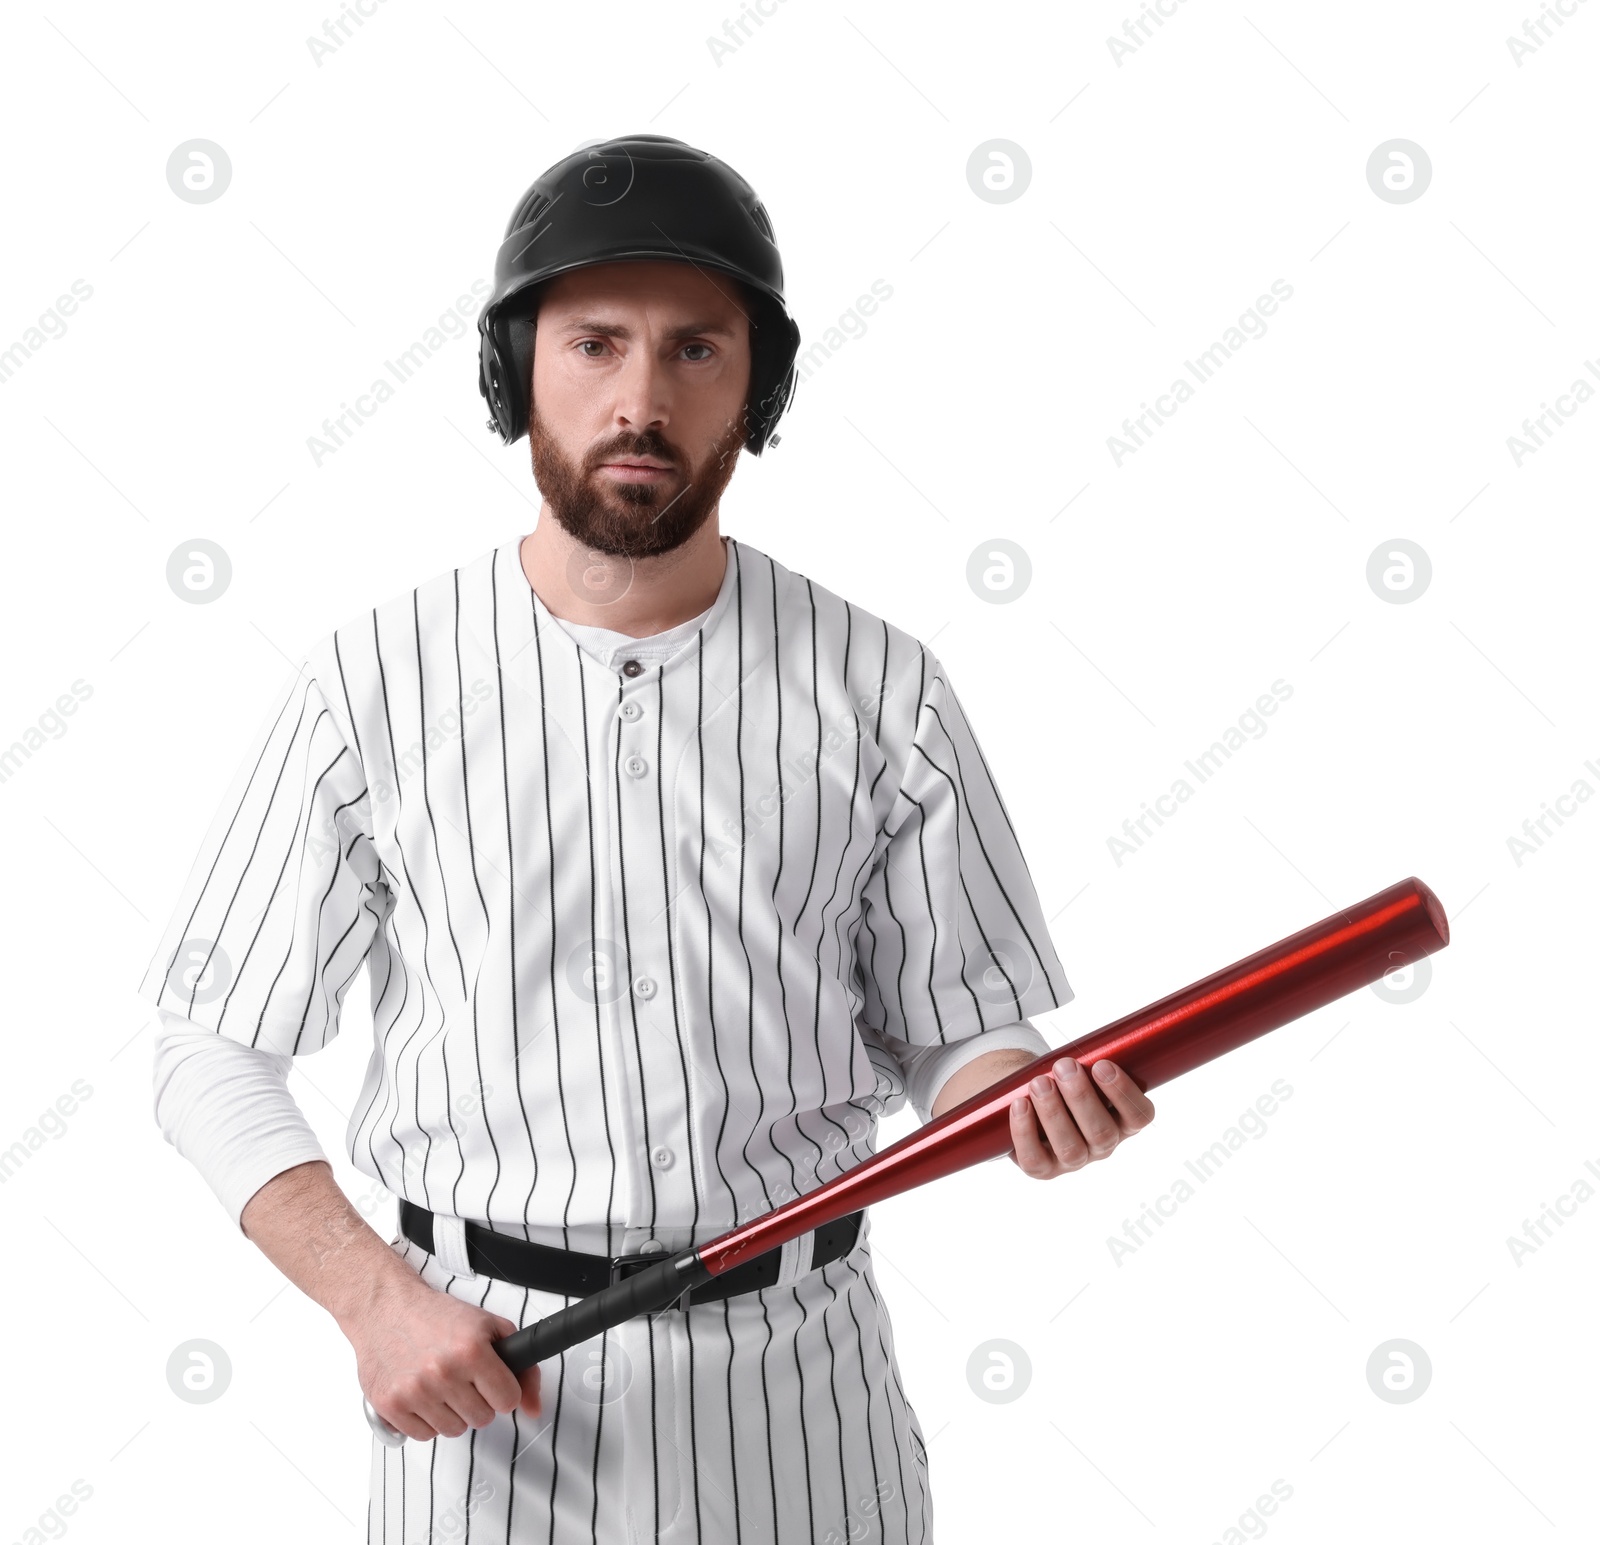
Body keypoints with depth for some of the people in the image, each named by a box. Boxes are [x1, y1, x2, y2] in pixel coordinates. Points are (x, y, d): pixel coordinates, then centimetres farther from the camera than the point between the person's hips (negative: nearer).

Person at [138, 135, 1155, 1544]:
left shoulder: (882, 690, -4)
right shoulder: (373, 686, -7)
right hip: (479, 1387, -1)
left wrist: (1029, 1103, -19)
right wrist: (374, 1295, -12)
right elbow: (216, 1053, 0)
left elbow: (951, 1023, 3)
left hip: (796, 1380, 1)